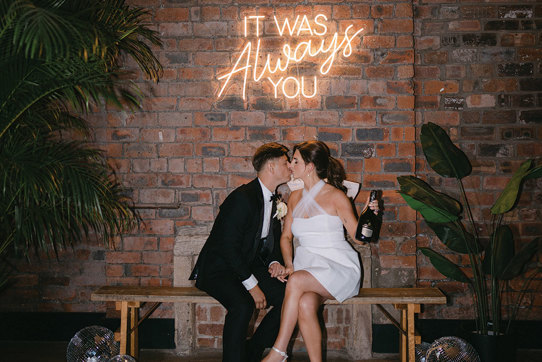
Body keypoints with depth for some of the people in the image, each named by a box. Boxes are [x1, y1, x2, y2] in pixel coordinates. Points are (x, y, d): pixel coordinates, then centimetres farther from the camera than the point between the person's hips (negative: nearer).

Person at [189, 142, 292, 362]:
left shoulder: (274, 201, 9)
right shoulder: (243, 197, -19)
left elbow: (273, 239, 22)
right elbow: (228, 247, -22)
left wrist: (274, 262, -1)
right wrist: (251, 285, -22)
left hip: (250, 267, 8)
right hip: (219, 270, -8)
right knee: (242, 305, -35)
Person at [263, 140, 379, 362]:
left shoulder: (335, 196, -3)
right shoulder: (295, 198, 13)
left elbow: (358, 236, -1)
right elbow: (286, 236, 19)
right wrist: (288, 265, 2)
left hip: (339, 267, -4)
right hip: (306, 265, 4)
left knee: (297, 280, -33)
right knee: (305, 304, -31)